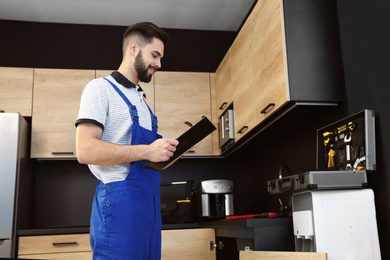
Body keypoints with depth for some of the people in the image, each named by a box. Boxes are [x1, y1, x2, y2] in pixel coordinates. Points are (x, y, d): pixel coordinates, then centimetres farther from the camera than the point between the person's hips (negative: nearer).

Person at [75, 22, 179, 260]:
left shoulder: (142, 99, 20)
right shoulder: (101, 88, -5)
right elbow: (86, 150, -17)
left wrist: (164, 150, 5)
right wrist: (146, 152, -19)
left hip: (149, 198, 8)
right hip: (120, 198, -8)